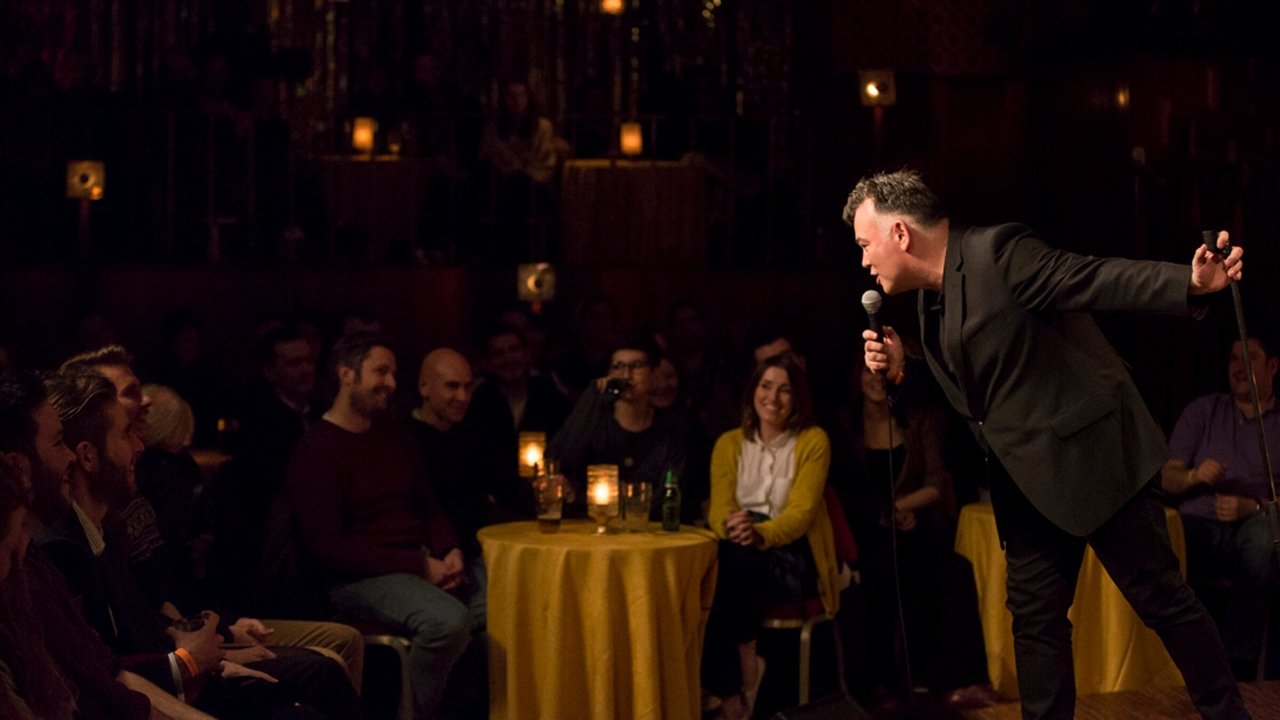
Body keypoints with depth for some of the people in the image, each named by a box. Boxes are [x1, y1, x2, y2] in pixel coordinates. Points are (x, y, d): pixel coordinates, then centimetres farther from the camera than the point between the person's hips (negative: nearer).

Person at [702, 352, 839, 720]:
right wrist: (731, 525, -26)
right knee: (729, 553, -34)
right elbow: (720, 506, 1)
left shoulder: (813, 441, 2)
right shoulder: (729, 443, 13)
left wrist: (761, 534, -31)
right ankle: (745, 667, -25)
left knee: (738, 557, -35)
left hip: (794, 557, -3)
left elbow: (802, 511, -9)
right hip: (741, 556, 3)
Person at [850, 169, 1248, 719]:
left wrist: (1191, 283, -35)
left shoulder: (998, 252, -15)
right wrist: (902, 369, 2)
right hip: (1027, 480, 9)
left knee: (1160, 598, -1)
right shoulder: (934, 297, 11)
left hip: (1091, 455, -8)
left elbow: (1099, 280, -21)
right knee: (1035, 616, 8)